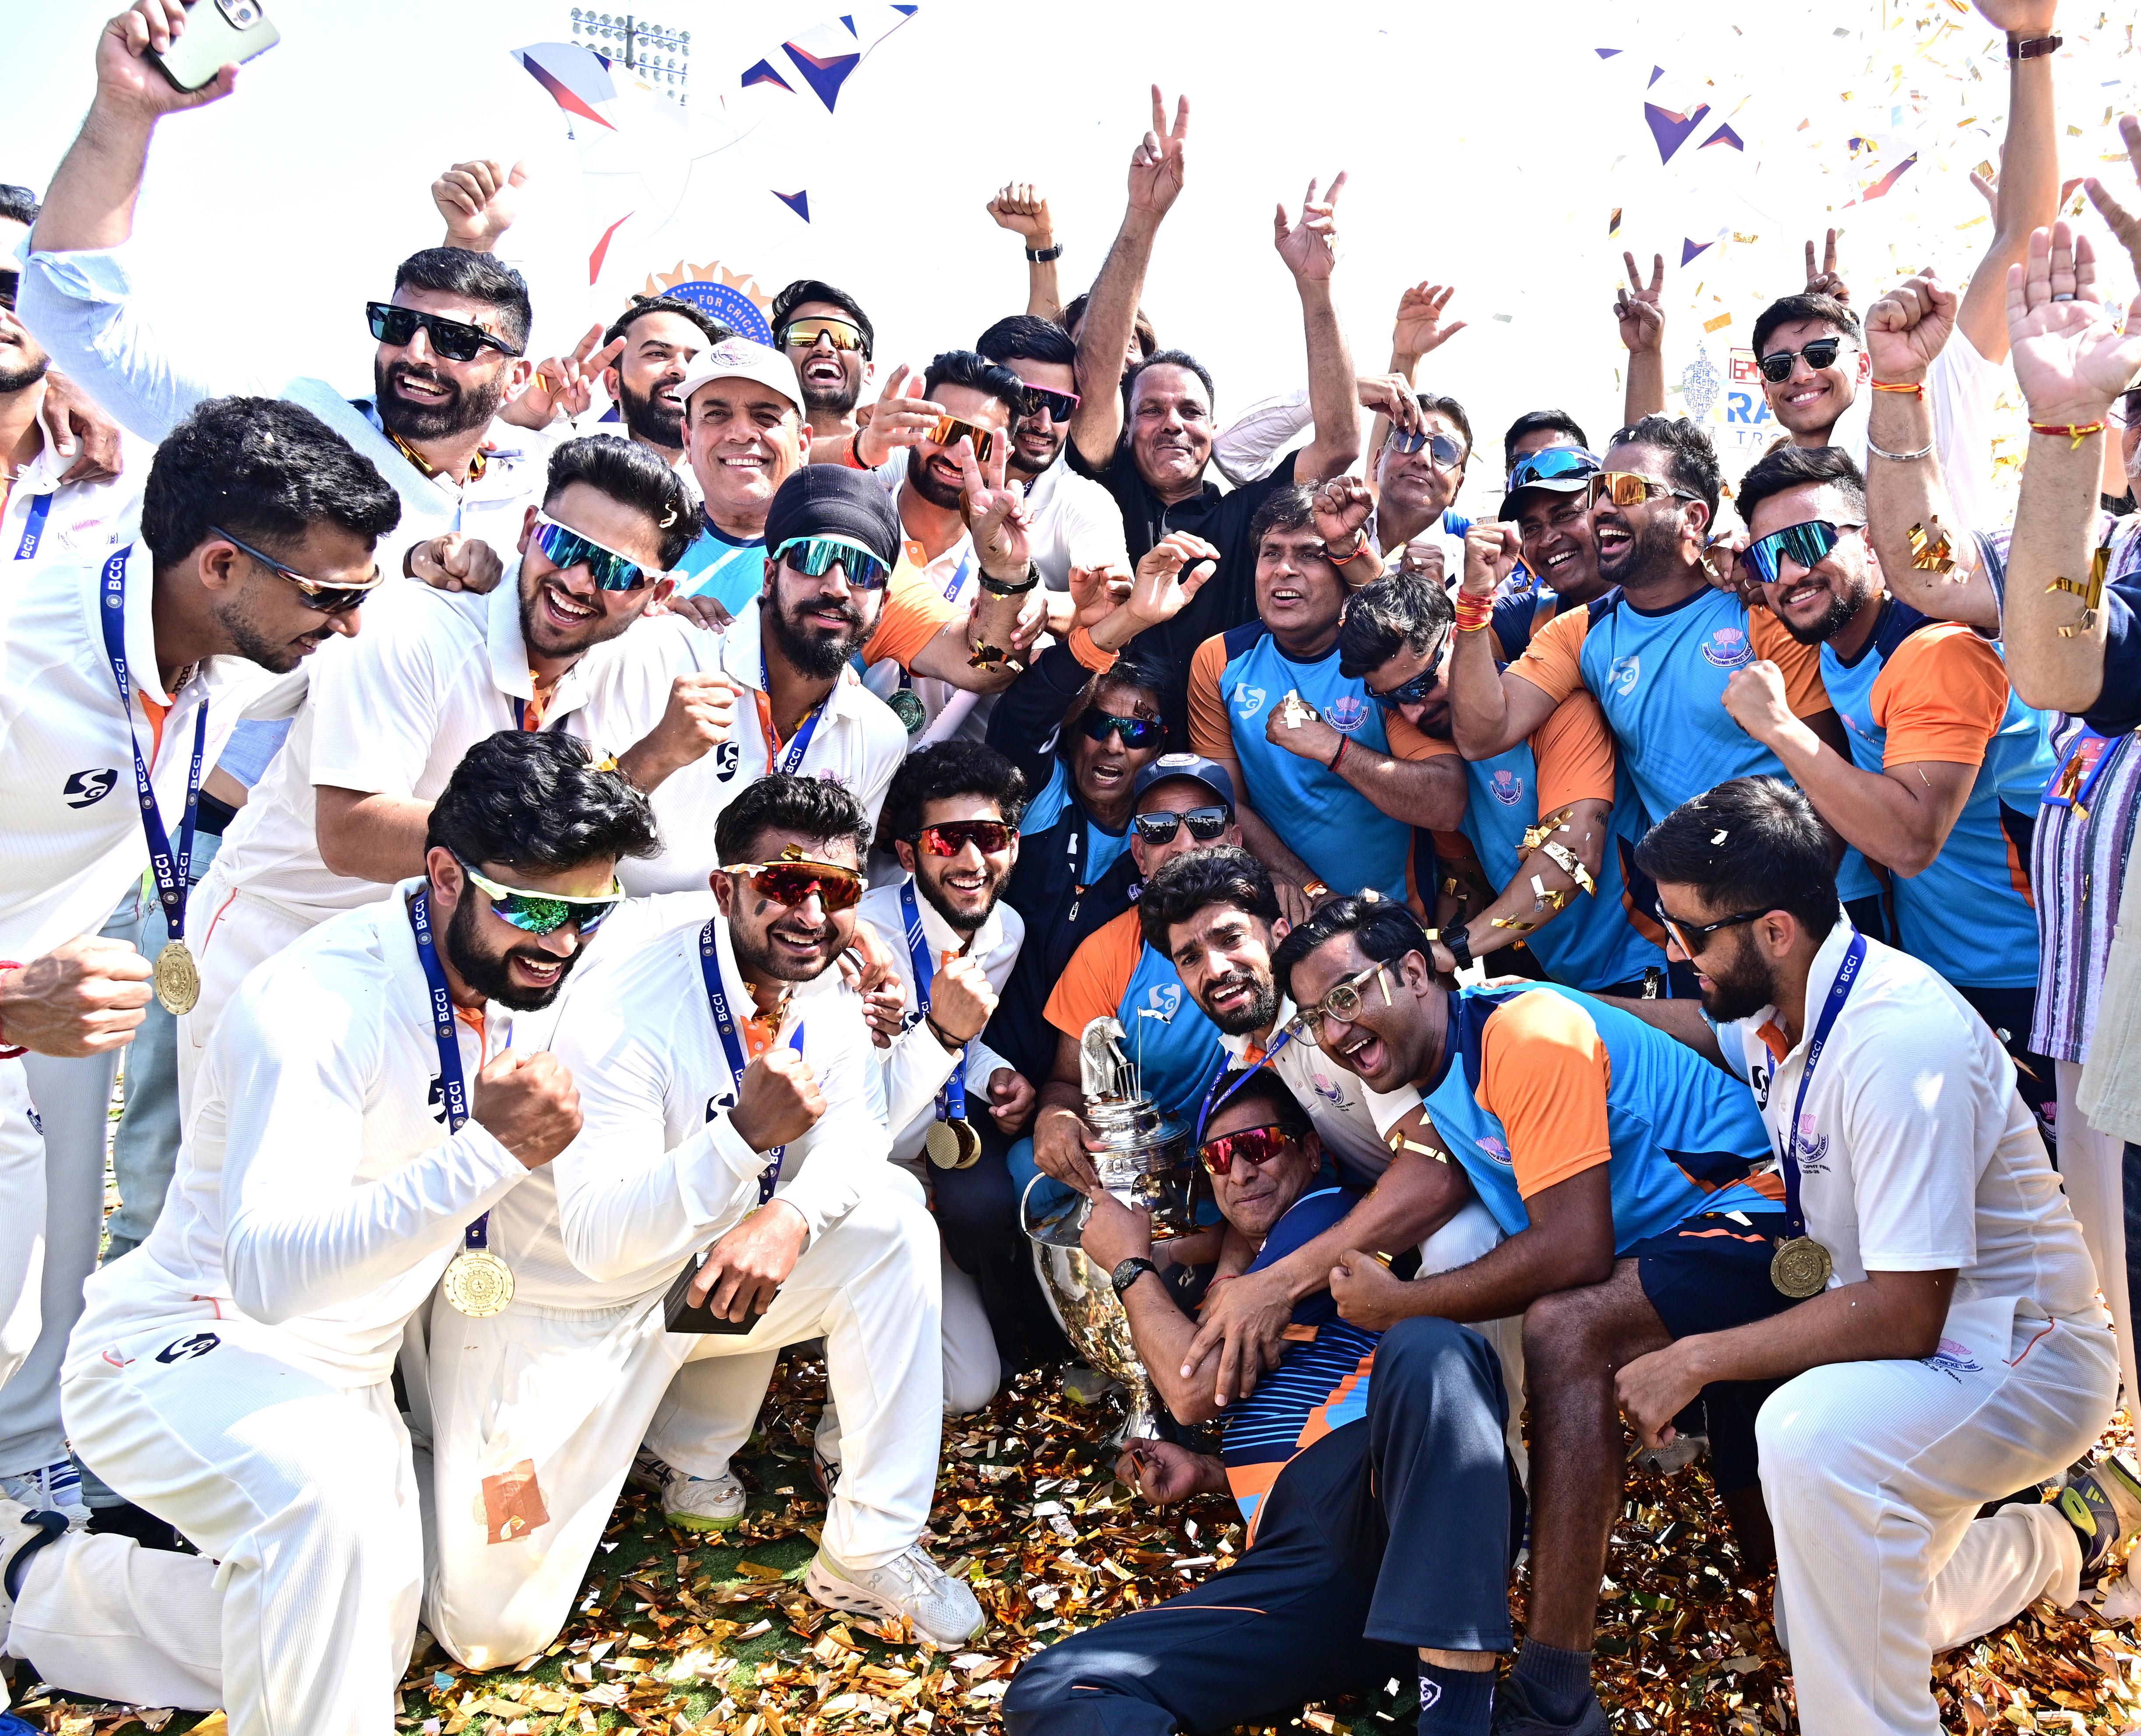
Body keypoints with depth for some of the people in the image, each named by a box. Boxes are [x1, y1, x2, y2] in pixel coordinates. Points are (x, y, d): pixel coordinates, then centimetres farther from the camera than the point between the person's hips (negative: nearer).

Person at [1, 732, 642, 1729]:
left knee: (370, 1649, 17)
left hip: (341, 1379, 8)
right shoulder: (318, 1007, -28)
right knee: (326, 1500, -38)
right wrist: (485, 1154, -47)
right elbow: (270, 1269, -39)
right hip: (181, 1348, -8)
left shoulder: (503, 978, -3)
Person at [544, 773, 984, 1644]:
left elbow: (855, 1135, -9)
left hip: (730, 1276, 5)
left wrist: (793, 1214, -32)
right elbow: (598, 1243, -31)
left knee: (893, 1219, -20)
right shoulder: (624, 1017, -28)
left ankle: (870, 1550, -11)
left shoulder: (831, 995, -8)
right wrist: (746, 1134, -45)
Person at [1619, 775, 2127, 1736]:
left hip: (2015, 1359, -9)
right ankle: (2062, 1537, 40)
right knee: (1822, 1633, 21)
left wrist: (1693, 1360, -27)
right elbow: (1700, 1029, 21)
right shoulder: (1784, 1002, -5)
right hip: (1896, 1329, 9)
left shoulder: (1901, 1042, -31)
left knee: (1809, 1432, -40)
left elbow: (1904, 1315, -31)